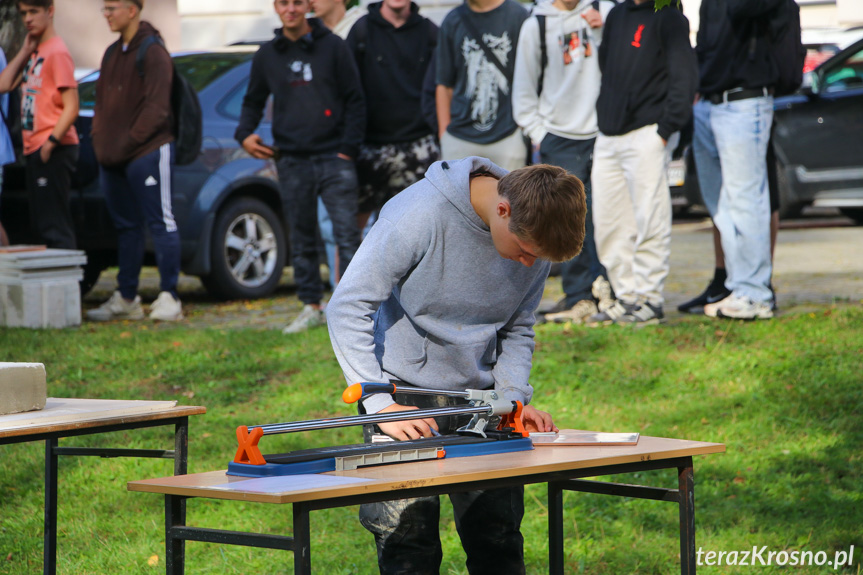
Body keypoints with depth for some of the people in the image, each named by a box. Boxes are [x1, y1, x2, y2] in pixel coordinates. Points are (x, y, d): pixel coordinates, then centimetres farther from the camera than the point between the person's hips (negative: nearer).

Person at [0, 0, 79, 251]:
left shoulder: (57, 51, -11)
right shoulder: (35, 52, 16)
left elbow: (71, 107, -17)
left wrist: (51, 142, -22)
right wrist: (25, 52, 6)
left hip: (54, 151, -10)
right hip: (34, 149, 10)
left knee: (54, 225, -11)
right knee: (41, 226, 12)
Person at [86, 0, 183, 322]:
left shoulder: (153, 53, -9)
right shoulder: (112, 54, 17)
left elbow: (156, 109, -15)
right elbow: (102, 104, 21)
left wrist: (126, 144, -16)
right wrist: (101, 143, 6)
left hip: (148, 152, -9)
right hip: (113, 159, 9)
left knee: (160, 223, -6)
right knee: (126, 227, 12)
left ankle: (169, 298, -5)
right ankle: (126, 299, 17)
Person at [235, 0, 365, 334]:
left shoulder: (332, 47, 3)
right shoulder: (267, 56, 12)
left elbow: (354, 101, 4)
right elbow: (253, 102, 21)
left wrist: (348, 148, -5)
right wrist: (245, 134, 2)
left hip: (333, 157, -3)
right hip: (292, 162, 3)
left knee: (346, 234, -8)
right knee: (302, 240, 6)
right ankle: (311, 307, 13)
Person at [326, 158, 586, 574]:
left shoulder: (534, 236, -6)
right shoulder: (419, 216, -23)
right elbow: (347, 307, -19)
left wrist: (515, 399, -8)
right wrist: (379, 404, -24)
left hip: (479, 393, 5)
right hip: (405, 394, -5)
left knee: (499, 541, 3)